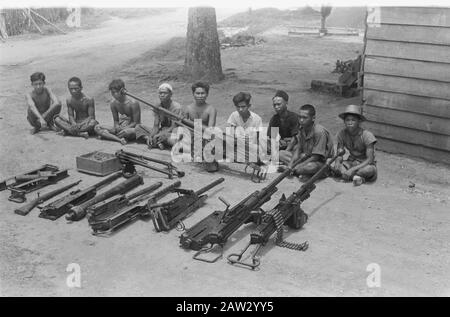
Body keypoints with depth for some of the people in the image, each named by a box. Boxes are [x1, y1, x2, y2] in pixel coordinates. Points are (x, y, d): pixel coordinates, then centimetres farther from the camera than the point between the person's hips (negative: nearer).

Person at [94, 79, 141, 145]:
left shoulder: (133, 103, -17)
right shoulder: (113, 104, 0)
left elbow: (136, 122, -13)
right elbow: (116, 121, 8)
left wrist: (125, 129, -26)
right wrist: (117, 127, -15)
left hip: (132, 128, -6)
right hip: (120, 128, 6)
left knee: (130, 131, -45)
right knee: (97, 127, -12)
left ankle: (107, 136, -19)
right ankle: (119, 139, -28)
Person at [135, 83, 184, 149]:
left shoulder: (177, 107, -12)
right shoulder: (158, 107, 5)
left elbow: (174, 127, -17)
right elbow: (156, 126, 1)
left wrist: (162, 134, -31)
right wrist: (151, 136, -20)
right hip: (160, 132, 6)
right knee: (138, 127, -8)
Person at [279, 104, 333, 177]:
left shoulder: (319, 132, -24)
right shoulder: (301, 129, -1)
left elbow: (315, 157, -25)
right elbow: (298, 149, 1)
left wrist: (295, 167, -27)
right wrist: (291, 165, -18)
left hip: (320, 161, -7)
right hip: (306, 157, 7)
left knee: (310, 166, -42)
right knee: (281, 153, -4)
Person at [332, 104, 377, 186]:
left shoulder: (367, 135, -19)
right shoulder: (342, 134, -7)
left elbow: (369, 159, -24)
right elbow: (339, 154, -5)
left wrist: (353, 169, -35)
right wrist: (337, 162, -31)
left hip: (365, 164, -3)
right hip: (351, 162, 4)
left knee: (370, 170, -39)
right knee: (336, 168, -29)